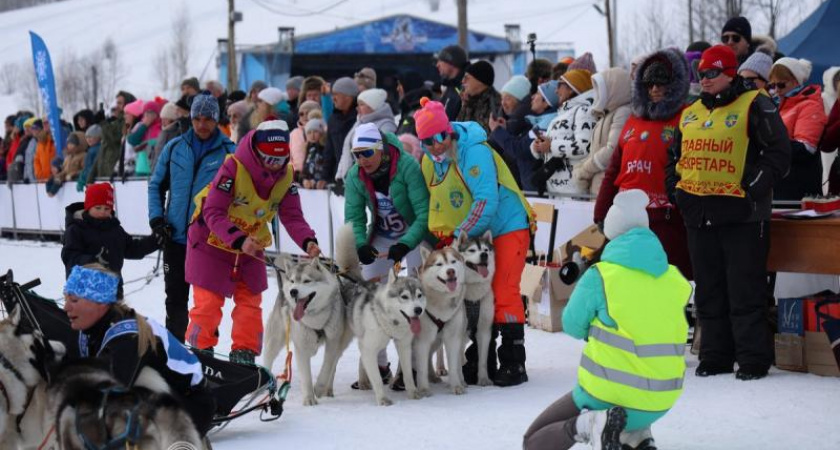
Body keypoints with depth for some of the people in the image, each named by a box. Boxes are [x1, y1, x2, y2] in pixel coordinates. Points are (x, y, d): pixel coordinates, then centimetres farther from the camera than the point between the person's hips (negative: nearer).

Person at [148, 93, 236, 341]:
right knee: (175, 296, 11)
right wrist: (156, 217, 0)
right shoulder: (175, 148, 4)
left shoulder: (228, 152, -3)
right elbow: (156, 185, 12)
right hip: (176, 236, 3)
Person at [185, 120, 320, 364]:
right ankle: (200, 351, 8)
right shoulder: (233, 168, -28)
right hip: (213, 241, -5)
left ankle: (244, 356, 13)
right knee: (208, 301, -5)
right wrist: (239, 240, -43)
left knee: (251, 301, 5)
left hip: (251, 245, 5)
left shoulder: (286, 176, -11)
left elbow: (292, 216, -13)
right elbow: (213, 212, -30)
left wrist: (308, 241, -33)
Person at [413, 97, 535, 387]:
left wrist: (460, 235, -26)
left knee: (503, 293, -13)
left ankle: (513, 364, -11)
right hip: (473, 235, 8)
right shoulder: (429, 162, 1)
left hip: (506, 228, -8)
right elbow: (437, 204, 13)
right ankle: (481, 361, 17)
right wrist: (441, 235, 2)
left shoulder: (474, 152, -23)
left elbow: (486, 201, -27)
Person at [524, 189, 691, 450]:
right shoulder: (676, 280, 3)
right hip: (662, 402, 4)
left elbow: (573, 326, 3)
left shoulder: (600, 276, -10)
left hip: (606, 396, -4)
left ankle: (588, 424, -13)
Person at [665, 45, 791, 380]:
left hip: (741, 215, -7)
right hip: (699, 215, 7)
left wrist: (755, 186, -15)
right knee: (709, 291, 11)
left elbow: (779, 151, -9)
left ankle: (754, 359, 2)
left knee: (745, 290, -4)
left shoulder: (755, 106, -4)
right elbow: (675, 156, 26)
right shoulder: (690, 114, 16)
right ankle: (715, 356, 19)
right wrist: (675, 189, 11)